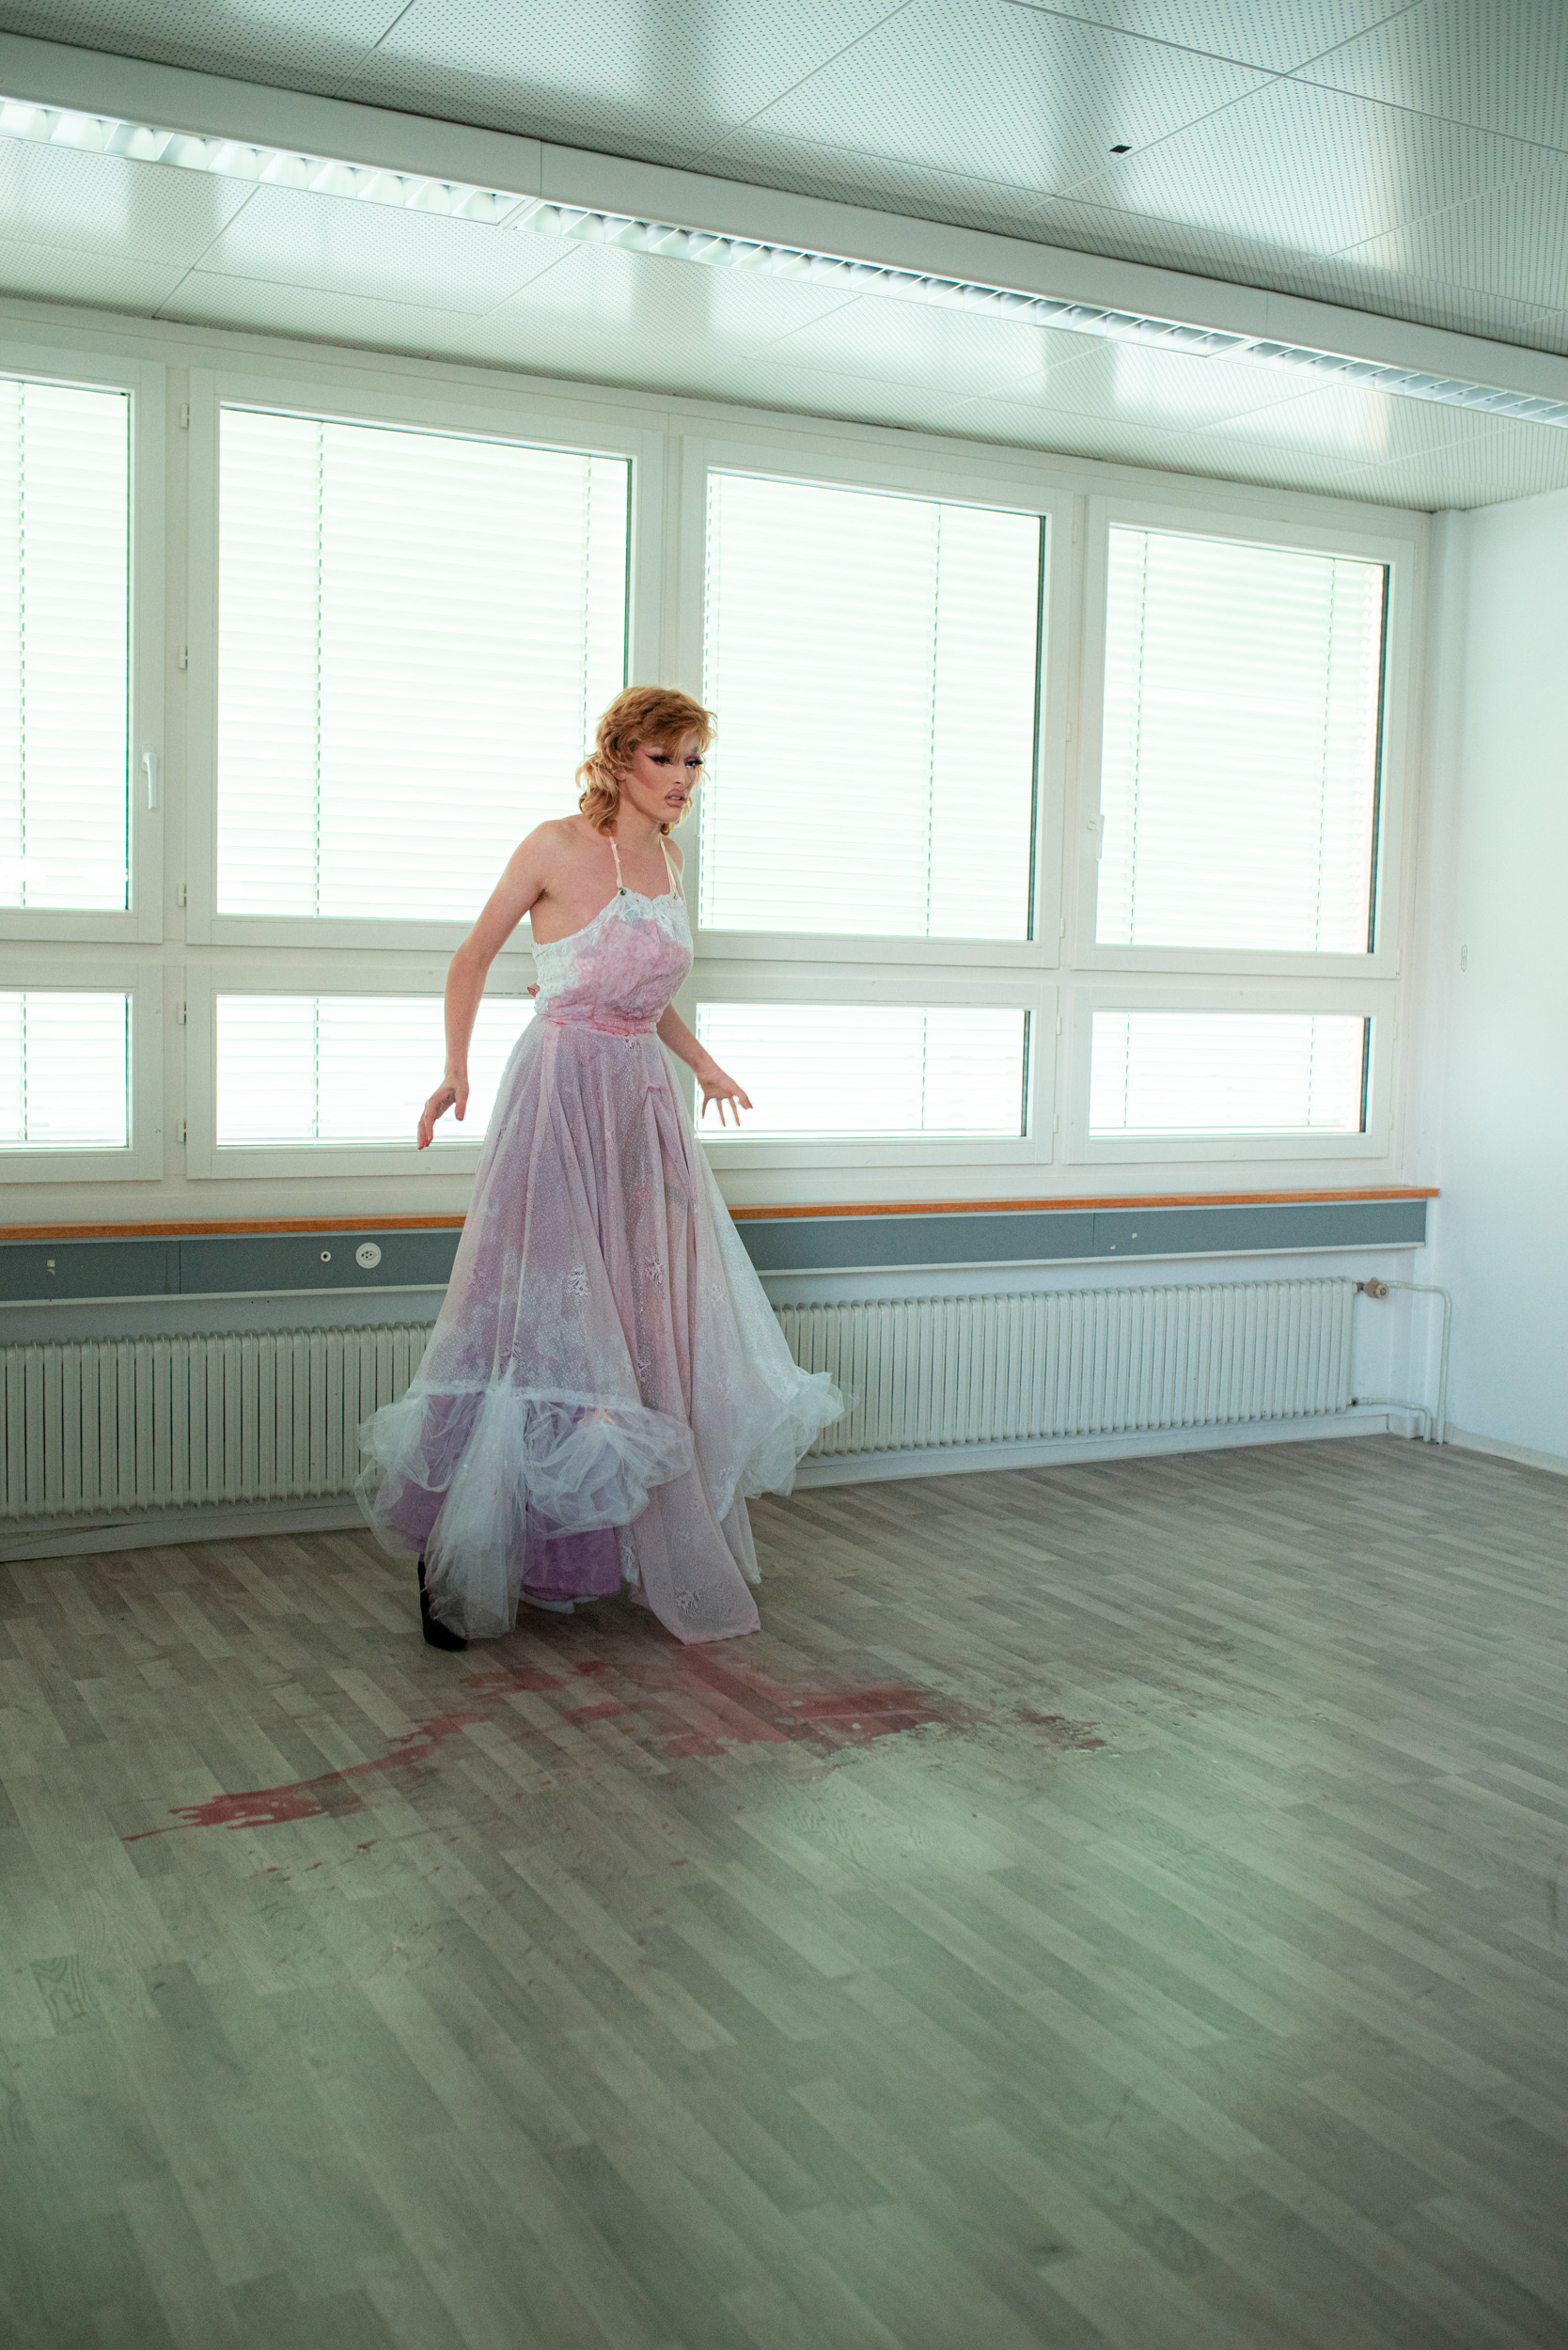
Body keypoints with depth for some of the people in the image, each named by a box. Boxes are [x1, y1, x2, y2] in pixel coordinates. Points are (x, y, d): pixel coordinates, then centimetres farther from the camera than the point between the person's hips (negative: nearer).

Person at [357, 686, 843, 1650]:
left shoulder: (668, 856, 12)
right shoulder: (558, 846, -7)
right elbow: (473, 958, 0)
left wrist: (702, 1063, 25)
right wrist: (456, 1072, -6)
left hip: (647, 1105, 7)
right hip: (564, 1094, -7)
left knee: (656, 1324, 10)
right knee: (542, 1318, -7)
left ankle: (669, 1555, 23)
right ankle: (455, 1567, 4)